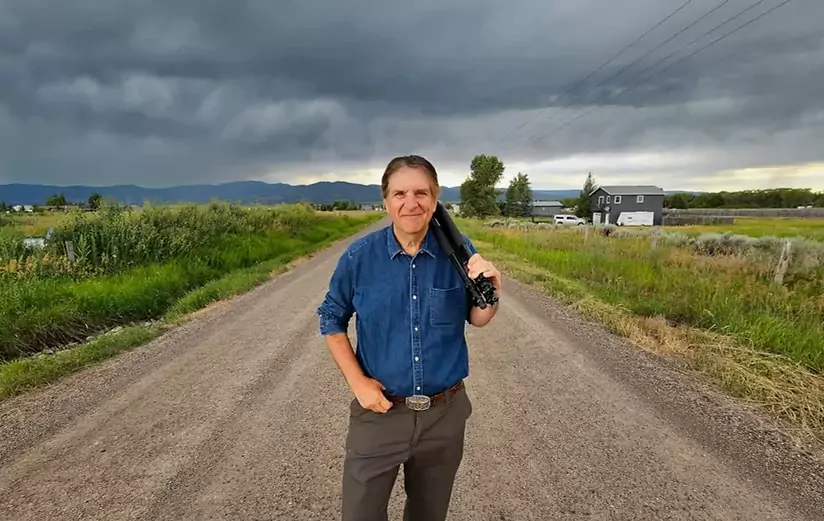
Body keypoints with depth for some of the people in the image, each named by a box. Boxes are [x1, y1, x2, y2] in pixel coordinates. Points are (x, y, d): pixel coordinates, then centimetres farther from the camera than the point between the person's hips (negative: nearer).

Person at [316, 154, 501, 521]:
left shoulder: (458, 250, -10)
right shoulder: (359, 256, -12)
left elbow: (476, 320, 1)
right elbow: (332, 319, 1)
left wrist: (490, 291, -21)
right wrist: (357, 383, -7)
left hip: (445, 413, 2)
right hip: (379, 411, -1)